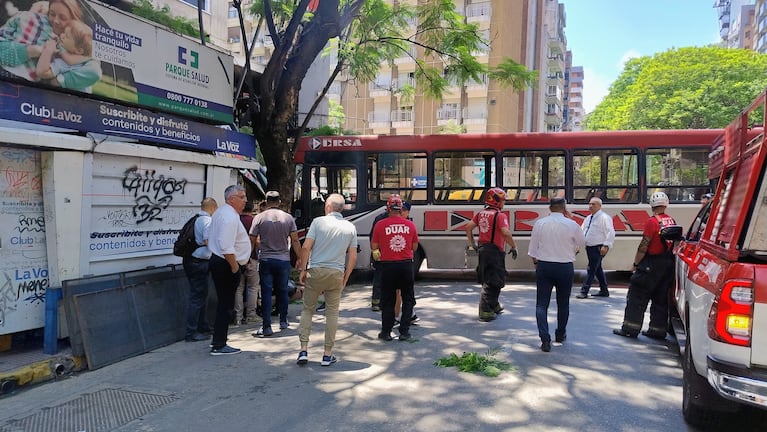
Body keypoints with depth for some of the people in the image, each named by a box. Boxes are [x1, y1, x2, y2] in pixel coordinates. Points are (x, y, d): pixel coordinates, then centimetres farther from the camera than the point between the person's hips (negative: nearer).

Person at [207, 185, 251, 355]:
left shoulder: (219, 212, 15)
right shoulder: (230, 217, -19)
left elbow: (210, 239, 24)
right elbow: (227, 247, -27)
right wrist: (234, 267, -17)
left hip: (216, 260, 11)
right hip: (226, 264, -11)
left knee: (224, 303, 18)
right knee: (226, 305, -3)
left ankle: (218, 340, 28)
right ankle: (219, 346, 3)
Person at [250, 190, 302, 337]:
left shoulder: (259, 218, -4)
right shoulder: (288, 218, -1)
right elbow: (295, 240, -1)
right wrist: (299, 258, 7)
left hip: (265, 260, -1)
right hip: (284, 260, 2)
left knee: (266, 293, 2)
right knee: (282, 291, 16)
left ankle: (267, 327, -1)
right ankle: (283, 321, 27)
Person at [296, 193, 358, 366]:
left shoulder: (318, 221, -2)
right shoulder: (350, 227, 6)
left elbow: (306, 247, -8)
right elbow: (353, 257, 4)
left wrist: (303, 270, 1)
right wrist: (346, 278, 12)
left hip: (315, 271, -1)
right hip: (337, 274, 2)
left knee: (307, 309, 12)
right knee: (332, 312, 9)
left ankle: (304, 350, 7)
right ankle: (328, 354, 12)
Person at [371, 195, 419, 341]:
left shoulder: (380, 225, -7)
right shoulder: (410, 225, 0)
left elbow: (374, 246, 0)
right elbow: (415, 247, 8)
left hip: (388, 265, -1)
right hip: (406, 264, 1)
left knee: (388, 300, 11)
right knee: (407, 299, 14)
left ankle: (386, 332, 16)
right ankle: (404, 331, 14)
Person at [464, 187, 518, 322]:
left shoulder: (481, 214, 9)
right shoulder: (500, 216, -14)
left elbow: (468, 227, 10)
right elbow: (506, 233, -25)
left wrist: (472, 244, 17)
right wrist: (514, 246, -13)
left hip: (483, 249, 8)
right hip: (495, 251, -8)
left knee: (489, 279, 21)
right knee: (491, 282, -3)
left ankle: (494, 306, 35)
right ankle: (485, 312, -2)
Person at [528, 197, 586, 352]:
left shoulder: (539, 223, -4)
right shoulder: (572, 224, -8)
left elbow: (533, 248, 0)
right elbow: (582, 243, 9)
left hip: (543, 266, 0)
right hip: (565, 267, 0)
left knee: (541, 304, 2)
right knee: (563, 303, 17)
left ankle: (545, 339, -7)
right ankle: (560, 334, 33)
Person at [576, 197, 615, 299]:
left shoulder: (604, 217, -10)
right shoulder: (588, 218, 15)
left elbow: (611, 232, -16)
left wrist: (606, 245, -22)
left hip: (598, 248, -9)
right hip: (589, 247, 9)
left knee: (591, 270, -8)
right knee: (598, 269, 15)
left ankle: (584, 292, -6)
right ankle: (604, 291, 26)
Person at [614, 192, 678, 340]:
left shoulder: (652, 222, -14)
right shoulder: (672, 221, 6)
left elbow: (644, 245, -15)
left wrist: (636, 263, -7)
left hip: (651, 264, -7)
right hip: (668, 265, 7)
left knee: (637, 296, 0)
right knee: (660, 298, 14)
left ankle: (630, 328, 0)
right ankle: (658, 330, 19)